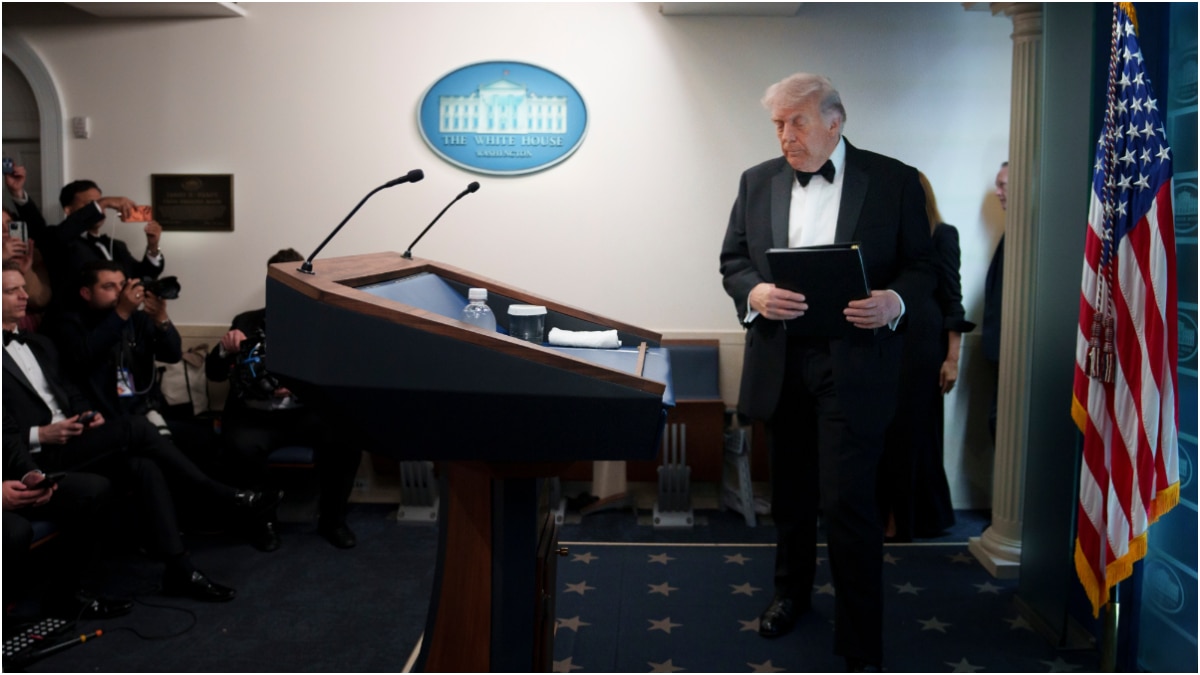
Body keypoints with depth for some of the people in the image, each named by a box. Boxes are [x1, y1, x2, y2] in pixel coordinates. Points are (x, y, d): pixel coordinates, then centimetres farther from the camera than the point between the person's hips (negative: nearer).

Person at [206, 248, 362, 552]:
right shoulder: (247, 322, 8)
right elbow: (214, 374, 2)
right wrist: (226, 349, -21)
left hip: (304, 415, 0)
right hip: (254, 417, 0)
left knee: (348, 434, -29)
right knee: (242, 445, -34)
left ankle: (332, 517, -5)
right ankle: (264, 517, -5)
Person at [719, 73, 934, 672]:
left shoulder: (894, 181, -1)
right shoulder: (757, 182, 8)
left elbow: (921, 265, 1)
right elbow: (732, 260, 9)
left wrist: (895, 301, -20)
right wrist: (754, 293, -13)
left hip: (854, 363, -4)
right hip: (779, 361, 4)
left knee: (849, 502, -6)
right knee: (790, 491, 19)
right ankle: (791, 591, 43)